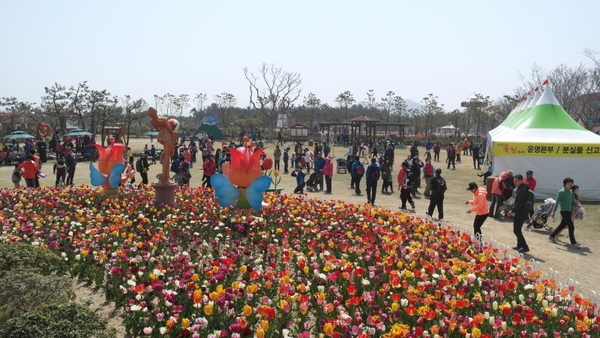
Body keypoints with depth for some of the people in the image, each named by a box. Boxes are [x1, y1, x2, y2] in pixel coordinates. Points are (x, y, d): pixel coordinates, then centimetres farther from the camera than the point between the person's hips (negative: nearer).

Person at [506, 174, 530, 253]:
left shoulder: (522, 190, -19)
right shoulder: (520, 189, 14)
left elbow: (519, 203, -23)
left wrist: (512, 211, -16)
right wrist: (513, 210, 13)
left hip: (520, 213, -10)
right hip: (520, 213, 10)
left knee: (517, 231, -7)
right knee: (517, 230, 17)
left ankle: (525, 247, -3)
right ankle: (519, 245, 25)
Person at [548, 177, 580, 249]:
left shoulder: (571, 191, 12)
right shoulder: (561, 192, -11)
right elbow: (557, 202, -12)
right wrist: (553, 212, -13)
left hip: (569, 211, 8)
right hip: (564, 211, -8)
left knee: (562, 225, 16)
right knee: (571, 226, -12)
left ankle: (552, 236, 31)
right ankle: (573, 243, -8)